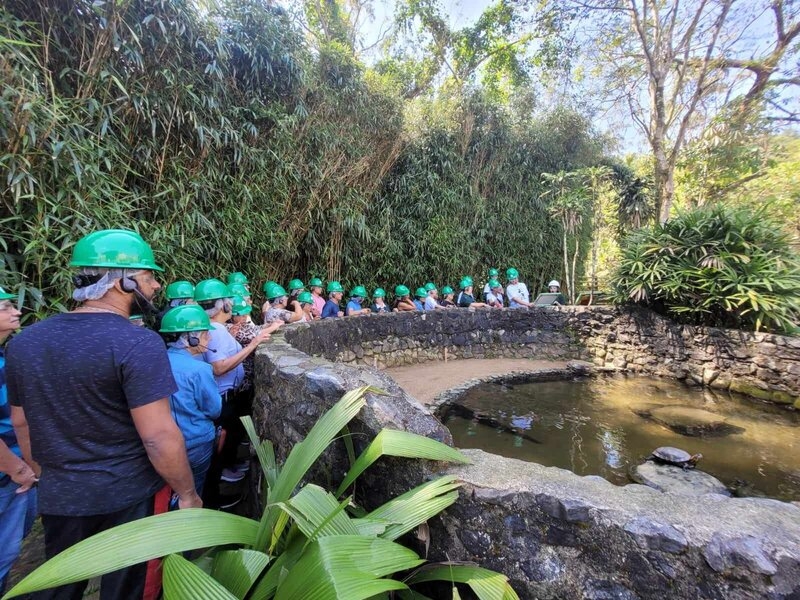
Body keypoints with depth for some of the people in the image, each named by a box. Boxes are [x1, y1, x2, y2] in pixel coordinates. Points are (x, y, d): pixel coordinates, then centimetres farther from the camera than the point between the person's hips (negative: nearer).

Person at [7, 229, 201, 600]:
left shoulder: (23, 342, 0)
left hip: (59, 497, 5)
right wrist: (187, 493, -10)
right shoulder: (138, 343, -23)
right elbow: (159, 437, -24)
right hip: (130, 497, -5)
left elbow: (22, 426, 10)